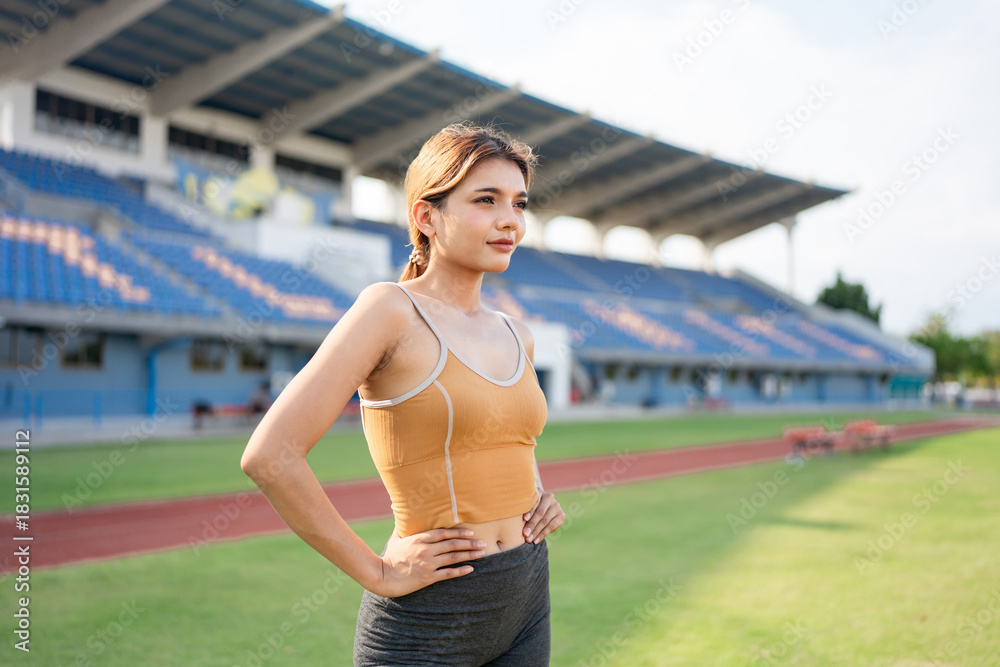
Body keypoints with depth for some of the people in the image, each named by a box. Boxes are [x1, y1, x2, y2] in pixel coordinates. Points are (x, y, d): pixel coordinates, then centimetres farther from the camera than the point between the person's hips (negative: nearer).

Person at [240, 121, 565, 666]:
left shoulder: (517, 336, 6)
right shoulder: (391, 309, -13)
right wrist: (377, 572, -14)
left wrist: (536, 494, 6)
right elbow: (269, 457, -21)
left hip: (526, 602, 6)